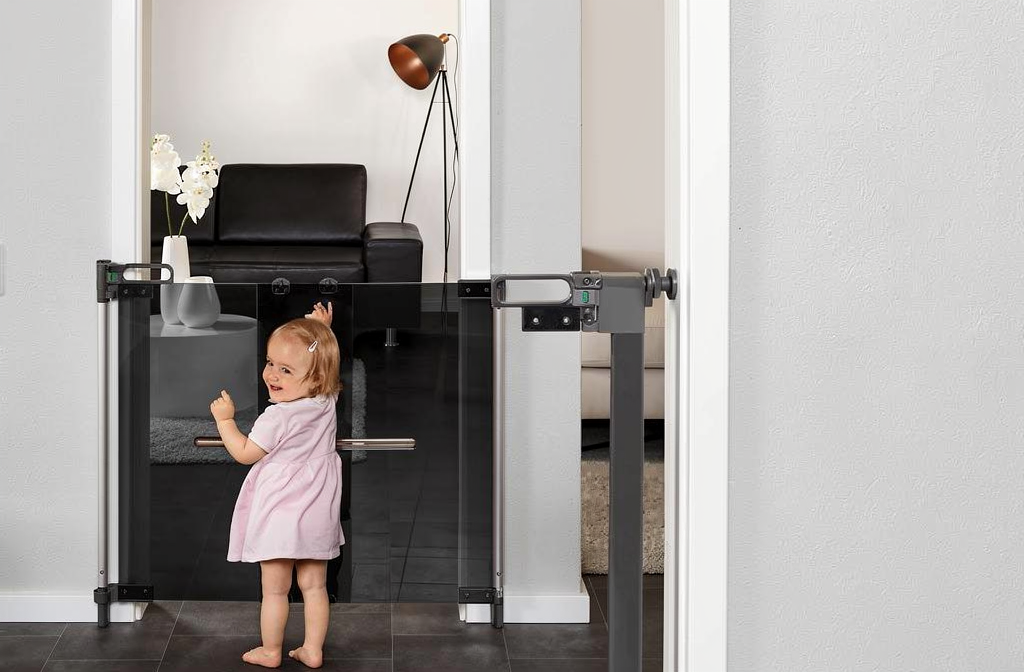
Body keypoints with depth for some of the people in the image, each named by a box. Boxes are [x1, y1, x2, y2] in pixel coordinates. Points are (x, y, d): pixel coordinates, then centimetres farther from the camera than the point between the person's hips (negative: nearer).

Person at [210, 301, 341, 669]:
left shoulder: (277, 418, -23)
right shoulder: (327, 401, -4)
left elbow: (244, 453, -9)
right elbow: (324, 361, 19)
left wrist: (224, 418, -2)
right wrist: (322, 328, 17)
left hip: (280, 514, -6)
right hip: (317, 514, 6)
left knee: (274, 589, 8)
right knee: (314, 586, 15)